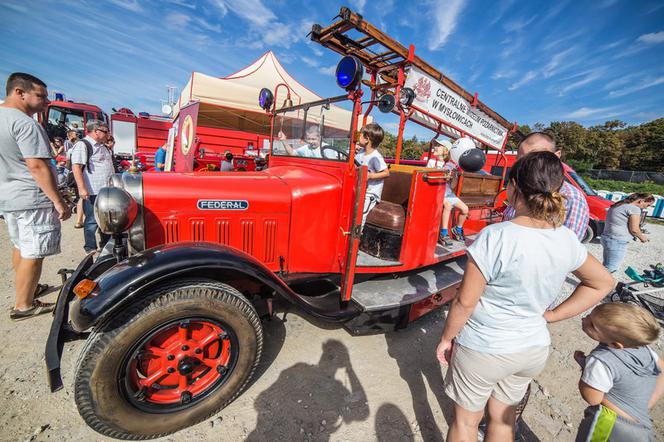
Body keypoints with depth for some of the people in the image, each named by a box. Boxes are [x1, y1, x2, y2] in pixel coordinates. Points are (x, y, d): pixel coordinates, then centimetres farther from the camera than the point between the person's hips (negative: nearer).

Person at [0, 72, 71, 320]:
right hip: (31, 199, -10)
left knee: (20, 247, 21)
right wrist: (59, 202, -20)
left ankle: (28, 289, 37)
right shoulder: (25, 124, -17)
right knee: (32, 253, -1)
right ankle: (23, 306, 9)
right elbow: (37, 166, -23)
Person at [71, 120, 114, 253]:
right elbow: (76, 167, -15)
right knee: (92, 221, 0)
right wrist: (82, 188, -22)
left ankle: (106, 244, 25)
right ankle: (91, 248, 11)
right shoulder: (82, 145, -8)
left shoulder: (103, 146, 18)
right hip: (93, 192, -8)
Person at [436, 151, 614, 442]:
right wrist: (551, 316, 7)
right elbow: (602, 283, 10)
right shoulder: (567, 240, -9)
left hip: (483, 349, -5)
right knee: (503, 418, 29)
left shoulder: (495, 237, -29)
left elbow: (465, 302, -22)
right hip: (534, 348, 6)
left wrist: (446, 338, -6)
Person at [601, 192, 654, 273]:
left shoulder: (619, 205, 15)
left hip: (606, 238, 9)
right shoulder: (634, 208, -11)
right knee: (609, 270, -3)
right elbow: (634, 229, -11)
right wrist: (642, 237, 8)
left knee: (605, 266, 16)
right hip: (617, 242, -9)